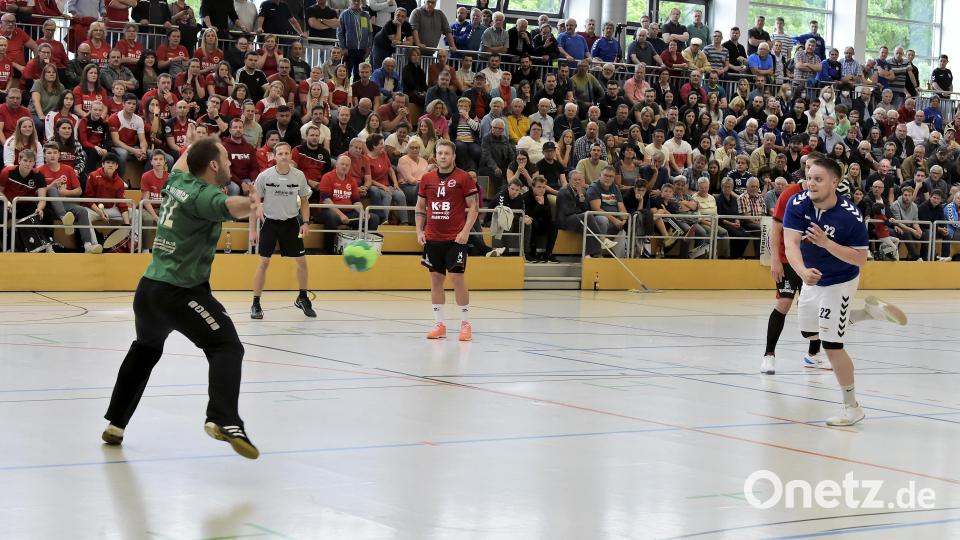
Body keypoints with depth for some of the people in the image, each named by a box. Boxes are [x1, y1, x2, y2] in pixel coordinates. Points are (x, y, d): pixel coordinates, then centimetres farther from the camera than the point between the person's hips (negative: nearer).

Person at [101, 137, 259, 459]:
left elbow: (182, 162, 35)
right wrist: (254, 203, -60)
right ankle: (223, 420, -35)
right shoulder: (203, 195, -15)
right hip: (181, 291, -9)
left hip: (149, 287, 9)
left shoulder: (179, 181, 9)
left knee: (145, 350, 30)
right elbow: (230, 206, -40)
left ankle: (116, 423, 38)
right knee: (227, 347, -15)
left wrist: (196, 147, 54)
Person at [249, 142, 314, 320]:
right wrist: (253, 229, -4)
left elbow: (304, 201, 7)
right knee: (264, 262, -6)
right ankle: (256, 304, 2)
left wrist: (305, 222, -5)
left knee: (302, 261, 3)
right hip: (270, 221, -2)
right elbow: (255, 202, -3)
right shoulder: (265, 176, -12)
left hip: (291, 221, 2)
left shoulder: (299, 175, -6)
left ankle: (302, 298, 23)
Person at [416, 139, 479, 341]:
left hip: (456, 239, -4)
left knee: (457, 278, -6)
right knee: (435, 279, 5)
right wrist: (419, 231, 5)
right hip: (432, 238, 4)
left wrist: (466, 231, -13)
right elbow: (420, 207, 16)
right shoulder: (427, 178, 8)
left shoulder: (464, 178, -3)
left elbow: (473, 207, -3)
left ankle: (465, 323, 4)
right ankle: (439, 324, 10)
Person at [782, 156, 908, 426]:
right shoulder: (798, 204, -19)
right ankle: (869, 310, 35)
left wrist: (826, 243, -37)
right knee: (810, 333, 24)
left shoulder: (850, 216, -28)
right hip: (813, 277, 6)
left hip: (839, 282, -6)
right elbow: (791, 243, -29)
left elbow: (861, 258, -24)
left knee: (831, 345, -8)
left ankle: (852, 406, 7)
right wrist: (803, 272, -49)